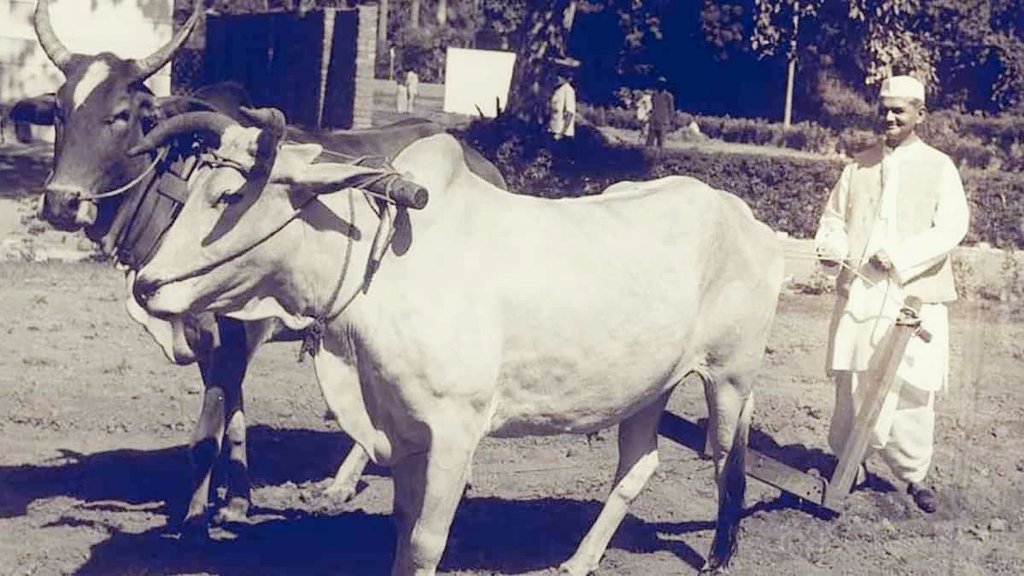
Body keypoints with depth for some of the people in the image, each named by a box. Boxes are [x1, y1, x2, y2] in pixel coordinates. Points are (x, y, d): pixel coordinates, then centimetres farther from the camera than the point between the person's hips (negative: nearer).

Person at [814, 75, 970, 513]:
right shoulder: (860, 165, 11)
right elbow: (835, 215, 15)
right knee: (852, 382, 5)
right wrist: (832, 244, -8)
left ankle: (914, 473, 10)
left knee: (912, 388, -2)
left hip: (914, 293, -3)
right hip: (859, 291, 3)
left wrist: (901, 256, -19)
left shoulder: (939, 168, 1)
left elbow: (951, 228, -8)